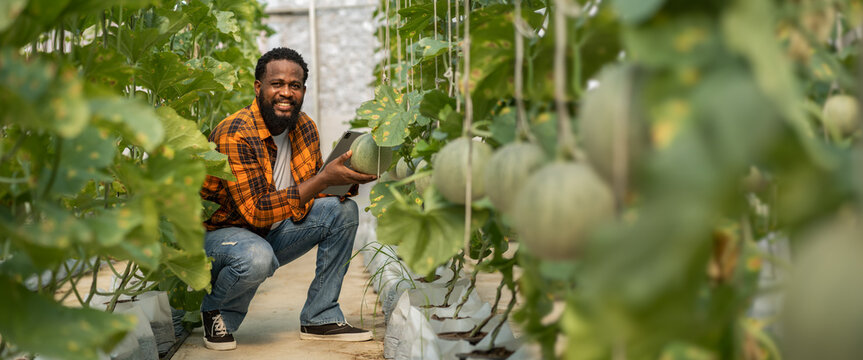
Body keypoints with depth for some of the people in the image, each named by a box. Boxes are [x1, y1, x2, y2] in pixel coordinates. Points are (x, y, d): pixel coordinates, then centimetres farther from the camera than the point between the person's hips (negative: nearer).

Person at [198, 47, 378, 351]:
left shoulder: (305, 128, -3)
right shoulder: (235, 135, -26)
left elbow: (313, 190, 5)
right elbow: (256, 211, -31)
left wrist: (348, 181, -19)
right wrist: (324, 178, -33)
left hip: (274, 233, 7)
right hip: (220, 232, -7)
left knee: (343, 210, -9)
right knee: (258, 258, -39)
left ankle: (320, 318, -3)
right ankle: (217, 314, -4)